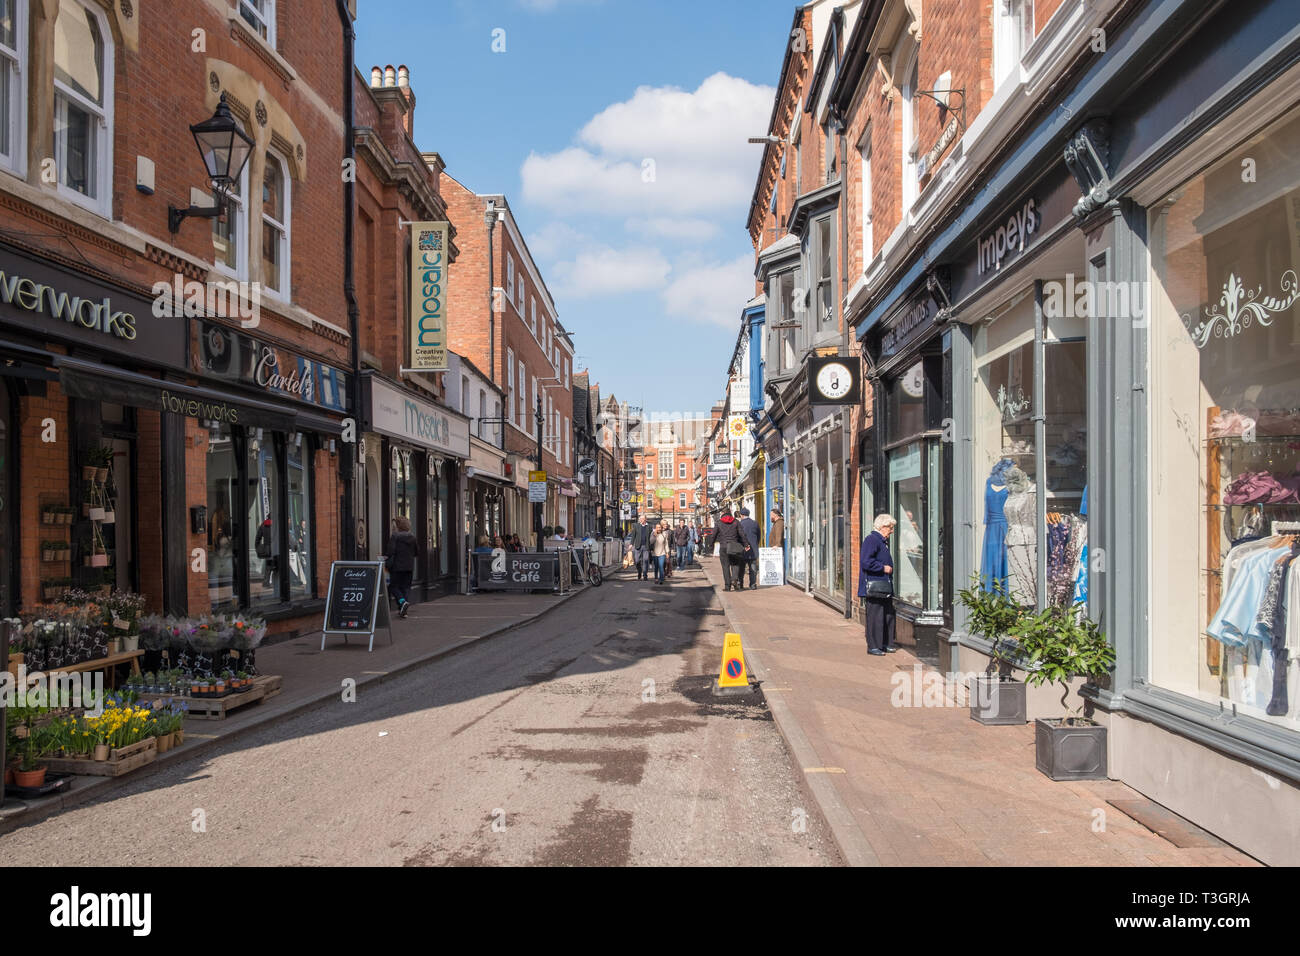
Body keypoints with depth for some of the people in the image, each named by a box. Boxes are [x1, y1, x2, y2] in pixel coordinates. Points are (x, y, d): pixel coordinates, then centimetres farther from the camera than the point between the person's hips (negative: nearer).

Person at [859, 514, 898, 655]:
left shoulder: (883, 541, 19)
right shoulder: (871, 540, -13)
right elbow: (866, 562, -22)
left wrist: (889, 568, 14)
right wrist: (883, 568, -15)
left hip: (885, 588, 10)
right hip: (874, 589, -10)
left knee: (888, 616, 13)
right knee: (875, 617, -6)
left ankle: (886, 644, 23)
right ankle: (873, 646, 0)